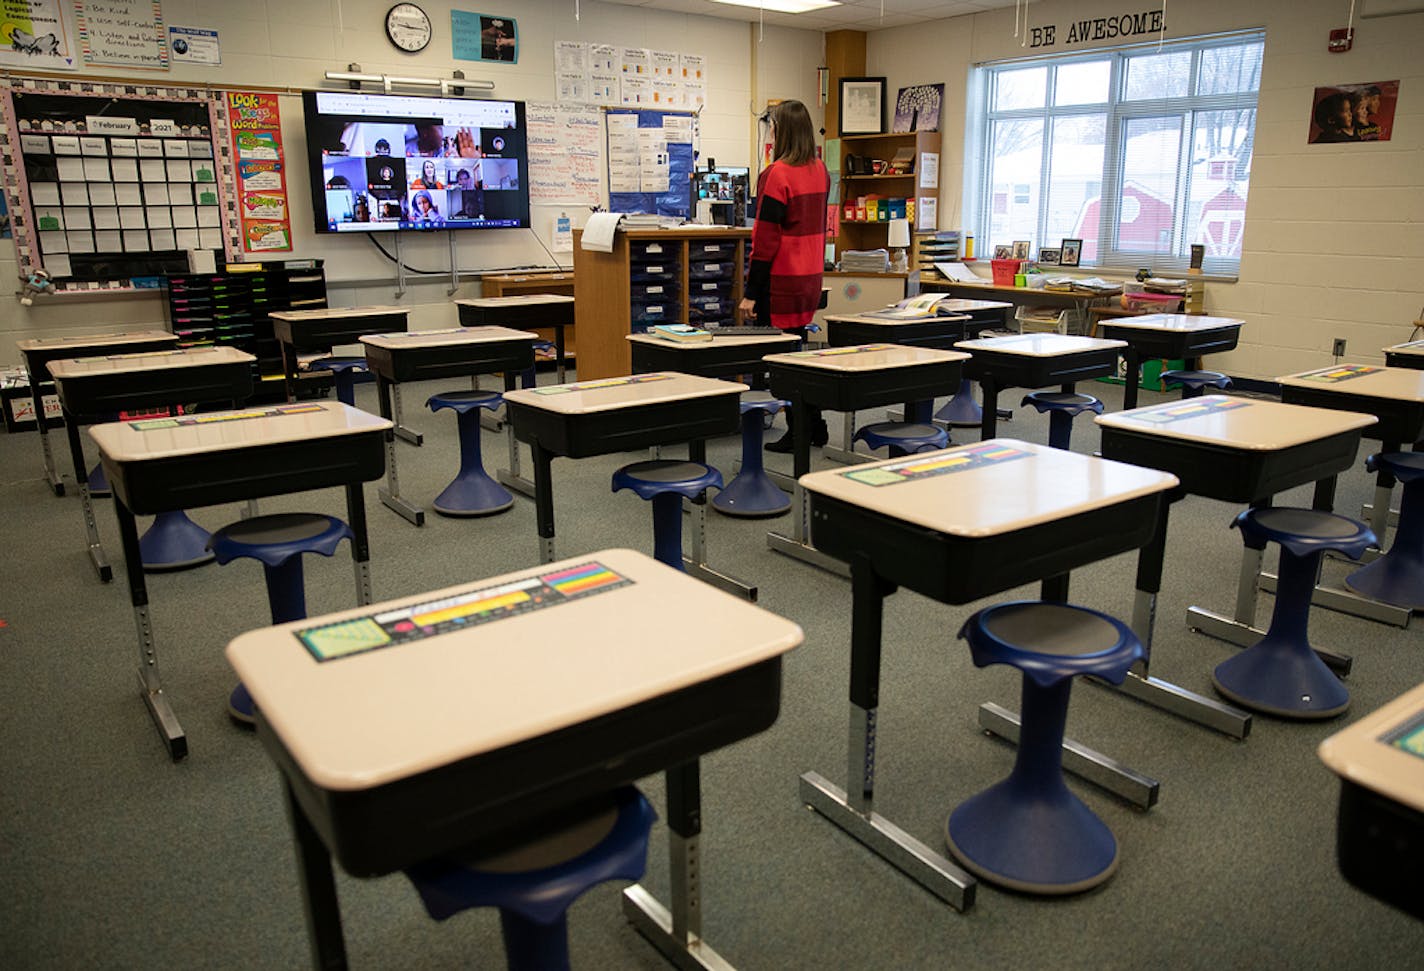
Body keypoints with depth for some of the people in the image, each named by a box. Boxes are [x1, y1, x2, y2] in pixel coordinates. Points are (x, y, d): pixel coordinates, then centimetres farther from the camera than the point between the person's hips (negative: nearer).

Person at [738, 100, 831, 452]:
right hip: (810, 277, 8)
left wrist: (751, 292, -14)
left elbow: (766, 238, -16)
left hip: (782, 279, -8)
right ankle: (815, 426, 22)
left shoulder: (777, 175, -14)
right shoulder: (819, 172, 9)